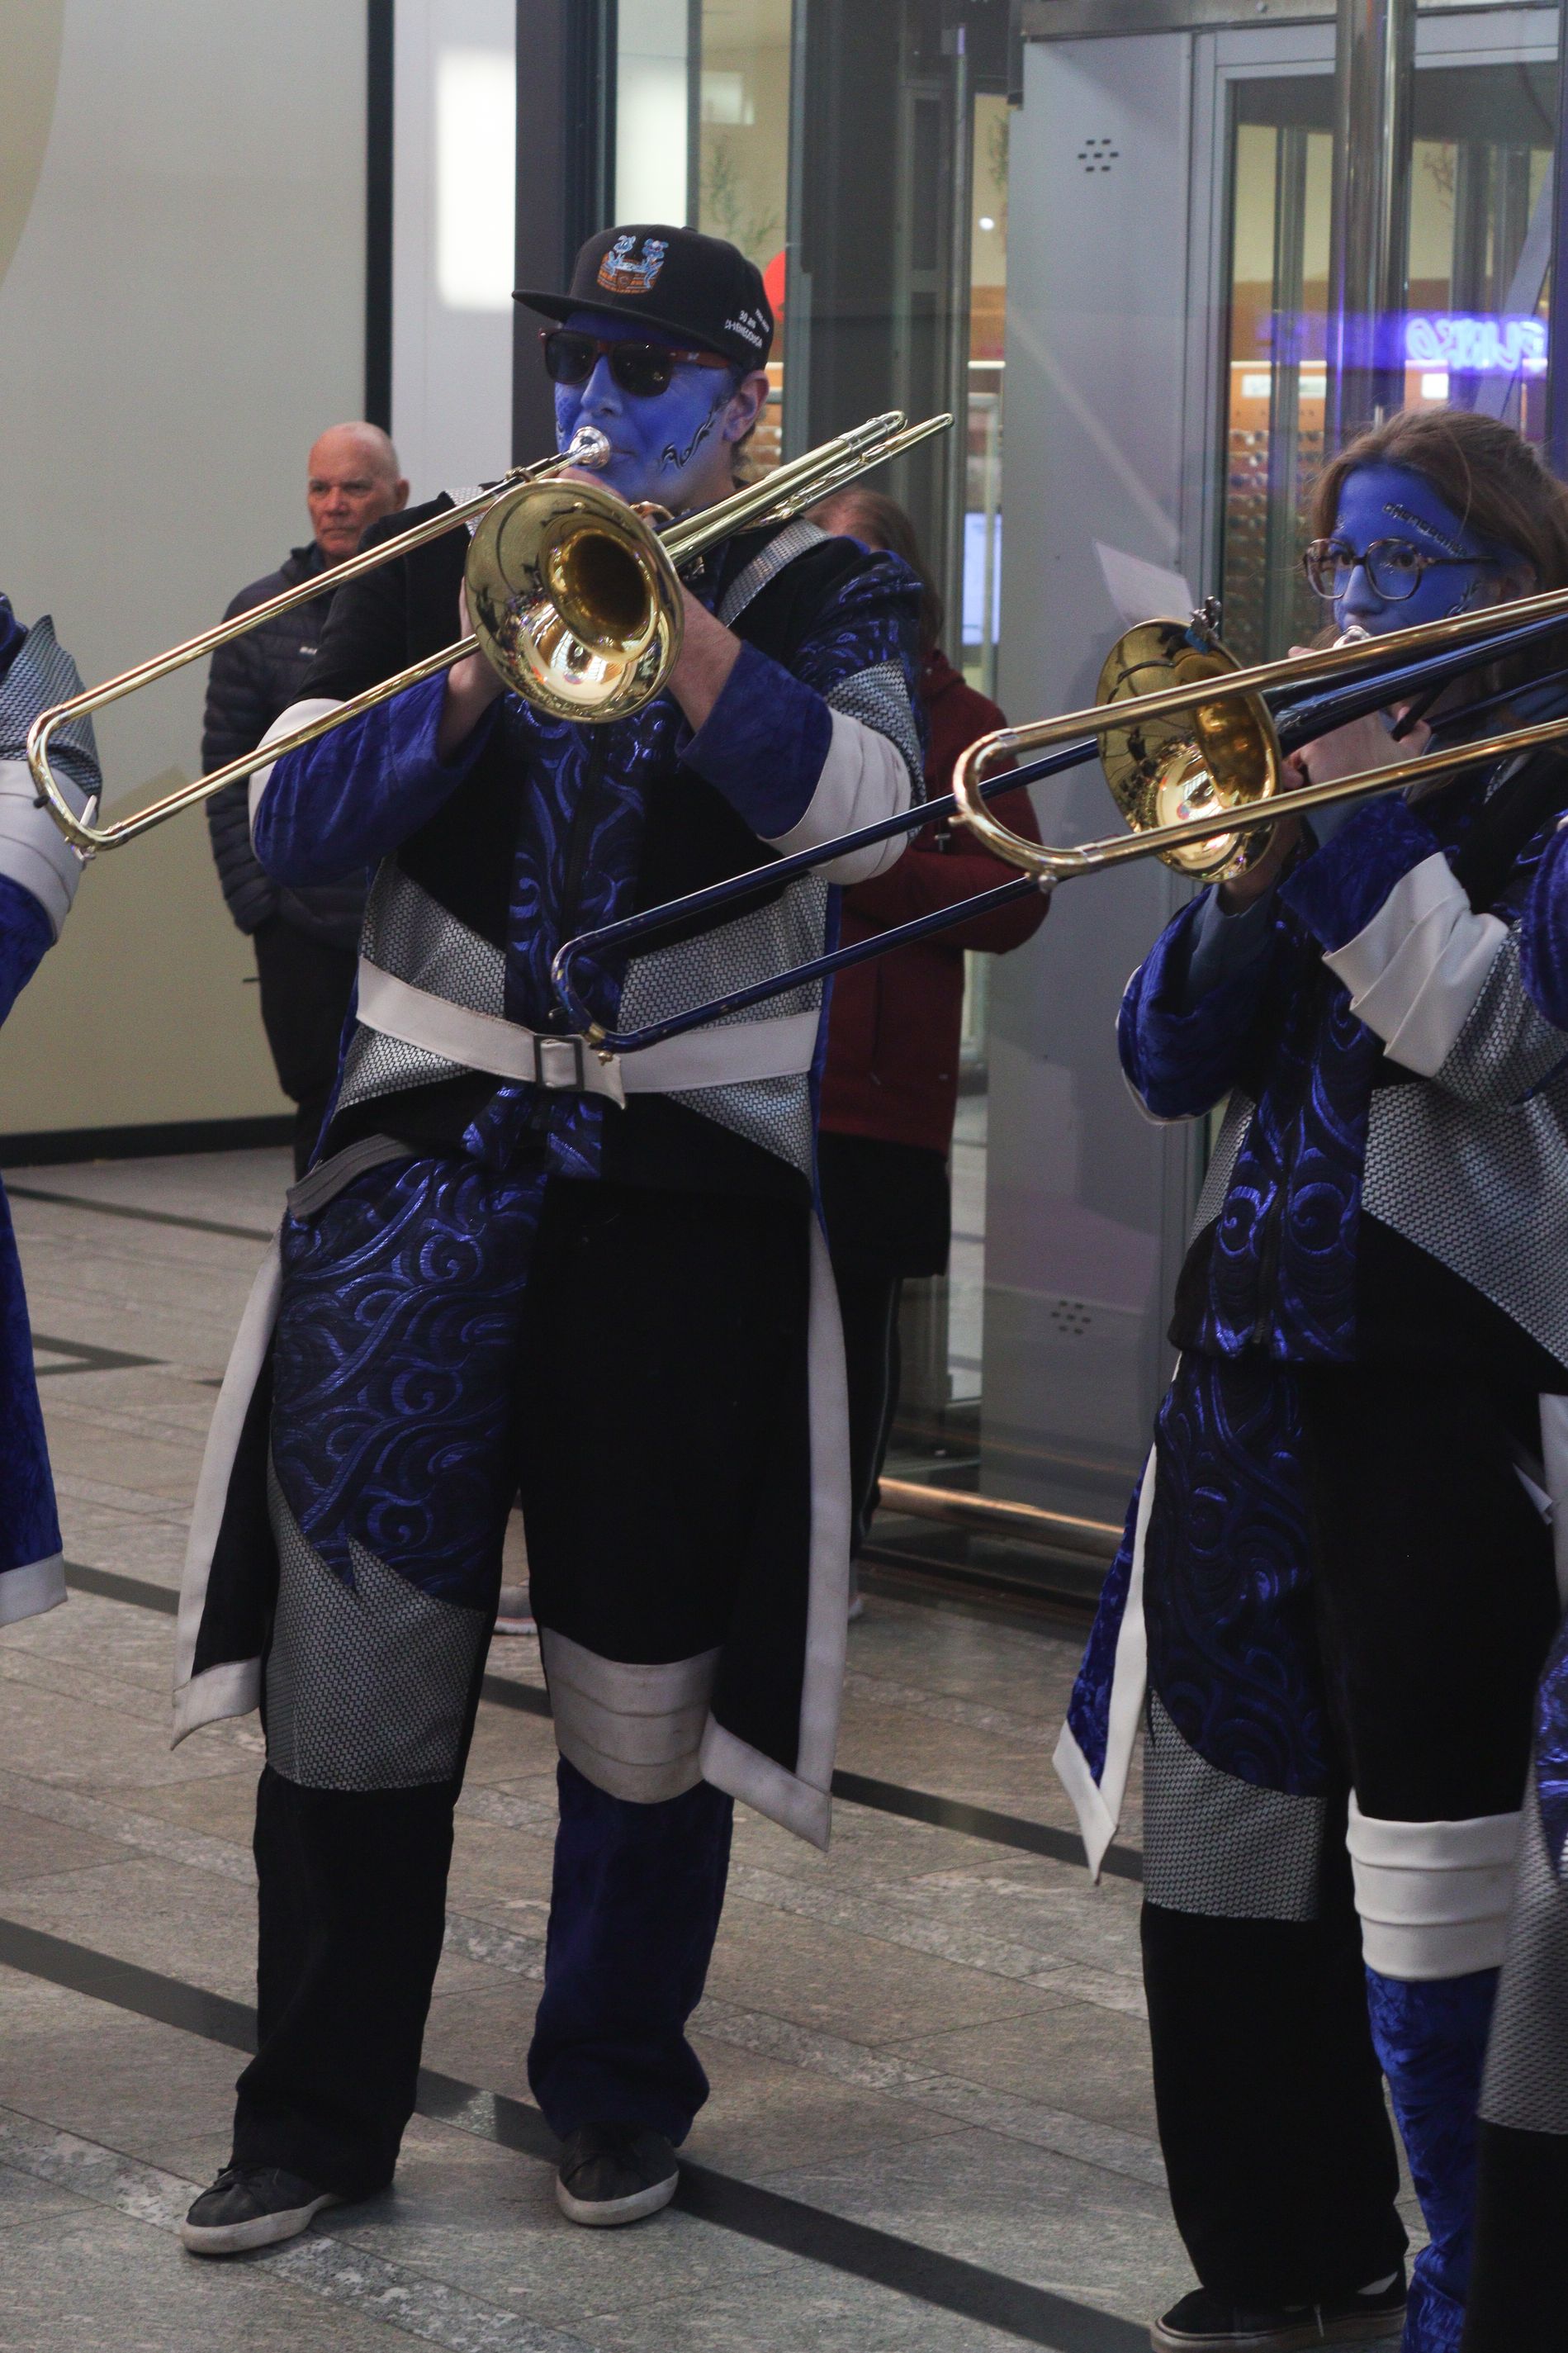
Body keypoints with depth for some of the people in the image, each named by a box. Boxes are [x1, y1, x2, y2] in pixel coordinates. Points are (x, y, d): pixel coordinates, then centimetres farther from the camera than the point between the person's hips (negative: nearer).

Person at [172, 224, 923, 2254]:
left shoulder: (823, 594, 4)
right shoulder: (442, 568, 10)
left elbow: (855, 807, -16)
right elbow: (288, 825, 0)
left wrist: (659, 607, -21)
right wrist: (471, 676, -14)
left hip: (690, 1187, -1)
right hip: (427, 1165, 2)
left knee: (643, 1683, 7)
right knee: (354, 1661, 1)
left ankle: (616, 2091, 25)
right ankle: (317, 2116, 14)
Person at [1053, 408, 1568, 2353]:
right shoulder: (1321, 760, 14)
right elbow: (1170, 1061, 7)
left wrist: (1362, 821, -18)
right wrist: (1255, 869, -8)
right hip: (1260, 1357, 7)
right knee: (1235, 1821, 11)